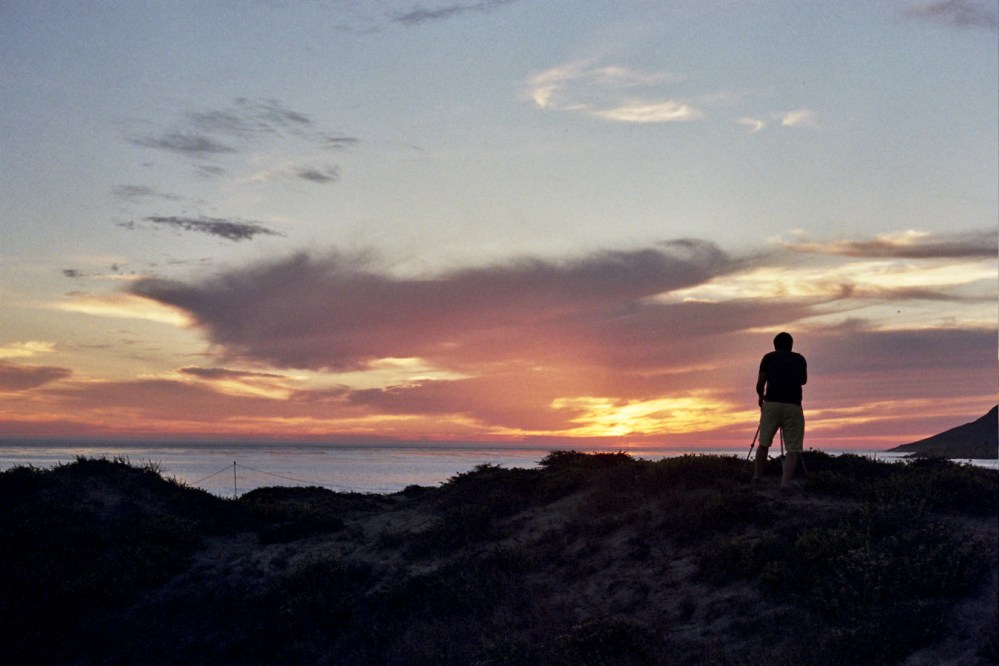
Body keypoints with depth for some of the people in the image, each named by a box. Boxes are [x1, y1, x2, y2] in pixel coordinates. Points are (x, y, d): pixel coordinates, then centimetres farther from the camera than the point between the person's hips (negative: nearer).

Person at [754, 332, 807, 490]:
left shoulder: (769, 358, 12)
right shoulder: (800, 359, 17)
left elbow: (759, 386, 13)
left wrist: (761, 398, 32)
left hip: (771, 404, 0)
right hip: (793, 406, 0)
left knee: (764, 444, 14)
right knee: (793, 449, 0)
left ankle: (756, 479, 16)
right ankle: (785, 483, -15)